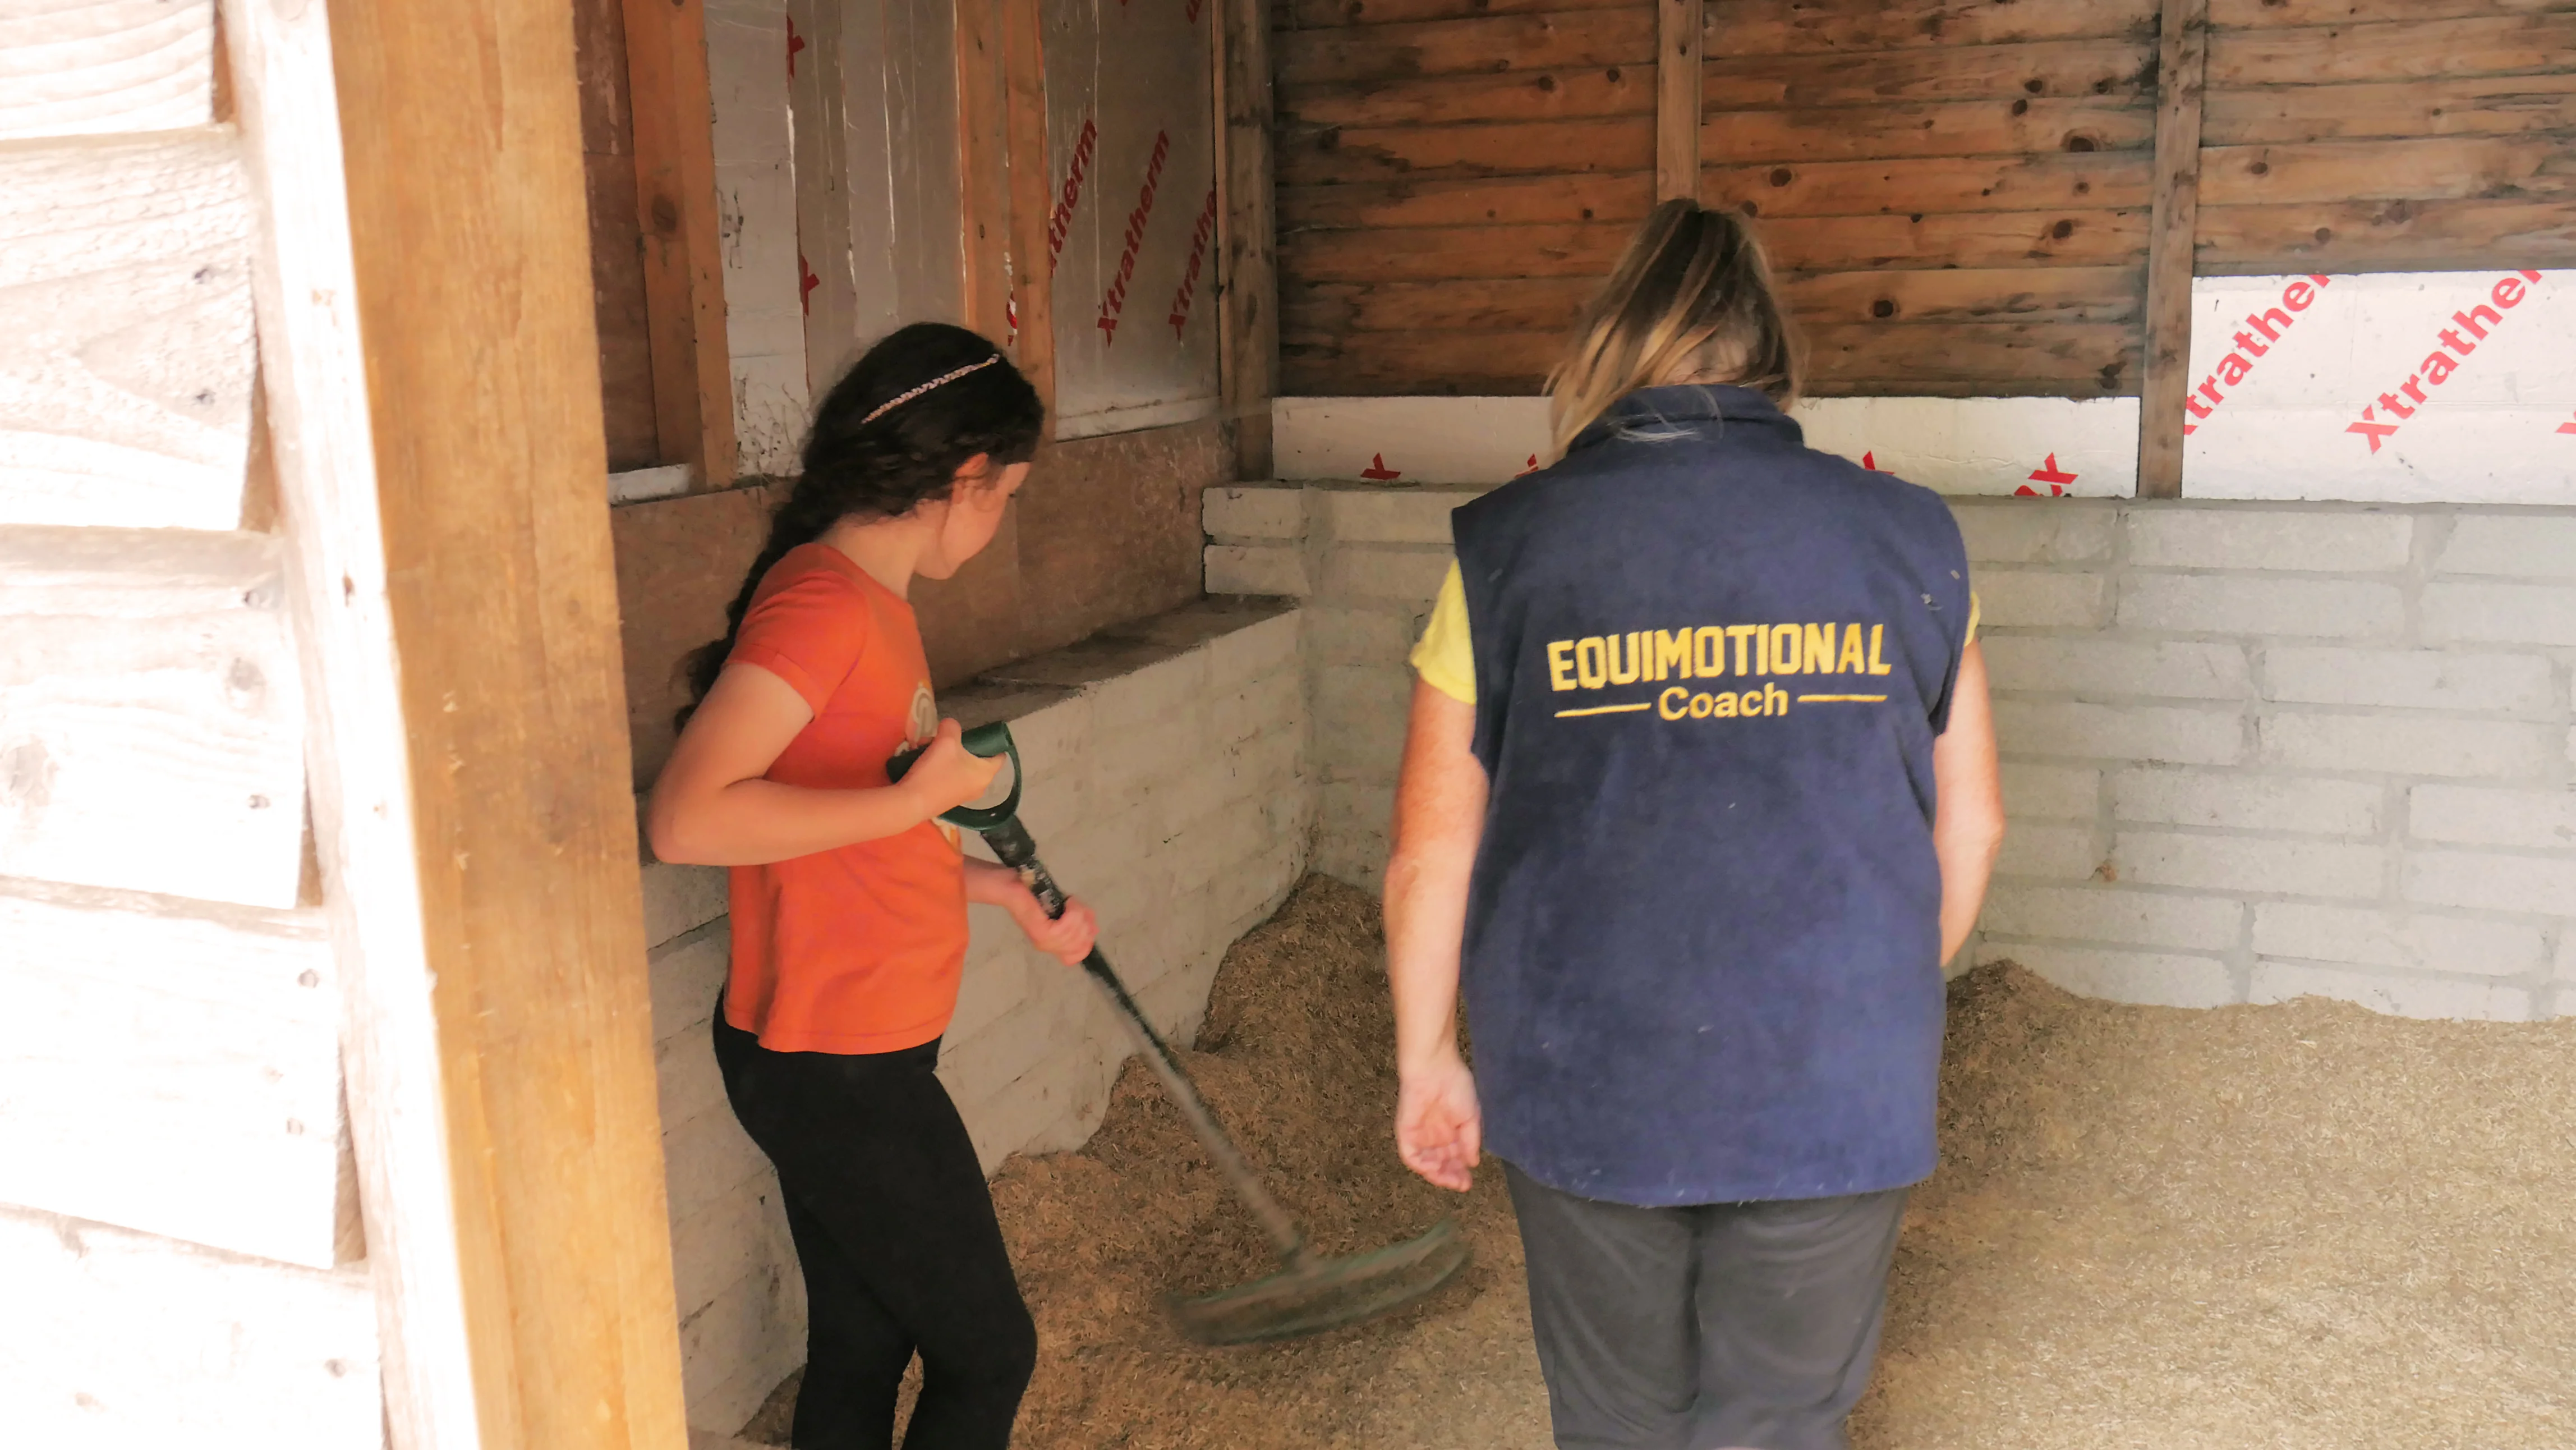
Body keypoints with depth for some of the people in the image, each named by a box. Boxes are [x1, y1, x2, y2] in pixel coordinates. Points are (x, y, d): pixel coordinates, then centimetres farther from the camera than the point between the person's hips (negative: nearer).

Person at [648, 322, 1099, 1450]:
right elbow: (686, 819, -31)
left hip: (852, 1060, 9)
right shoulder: (823, 600, -21)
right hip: (836, 1070, -9)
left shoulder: (866, 597, 9)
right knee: (987, 1353, 7)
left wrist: (1013, 896, 23)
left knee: (862, 1344, 20)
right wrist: (914, 798, -27)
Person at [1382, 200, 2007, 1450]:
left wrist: (1426, 1059, 10)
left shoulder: (1506, 549, -7)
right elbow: (1971, 827, 5)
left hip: (1585, 1087, 0)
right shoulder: (1906, 539, -2)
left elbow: (1431, 854, -4)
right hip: (1837, 1097, 1)